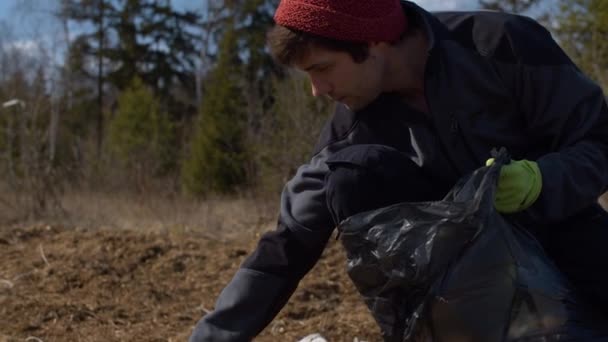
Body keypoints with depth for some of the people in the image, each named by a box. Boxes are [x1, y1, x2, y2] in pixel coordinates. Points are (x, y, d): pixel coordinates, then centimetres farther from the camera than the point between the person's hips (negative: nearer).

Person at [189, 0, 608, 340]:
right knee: (350, 177, -23)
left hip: (555, 224, -3)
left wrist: (542, 179, -35)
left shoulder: (503, 45, -21)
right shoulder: (356, 123, -11)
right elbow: (291, 242, -9)